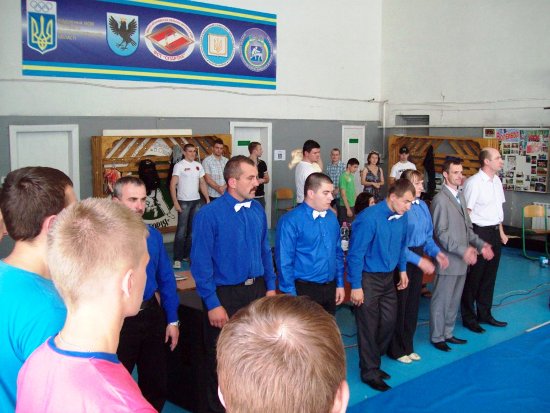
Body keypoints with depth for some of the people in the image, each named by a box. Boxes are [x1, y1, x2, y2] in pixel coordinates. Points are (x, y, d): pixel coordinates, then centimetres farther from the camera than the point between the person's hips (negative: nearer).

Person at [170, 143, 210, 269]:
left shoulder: (198, 165, 10)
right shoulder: (179, 165, -6)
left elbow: (202, 183, 13)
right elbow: (173, 185, -9)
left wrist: (208, 199, 6)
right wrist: (175, 202, -16)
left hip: (196, 201, 5)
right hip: (184, 202, -5)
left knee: (193, 230, 8)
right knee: (182, 230, -6)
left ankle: (187, 255, 19)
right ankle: (177, 258, -2)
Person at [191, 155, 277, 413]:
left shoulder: (257, 210, 2)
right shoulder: (209, 215, -16)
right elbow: (201, 262, -16)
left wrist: (270, 286, 7)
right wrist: (213, 304, -17)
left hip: (257, 290, 5)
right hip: (225, 294, -5)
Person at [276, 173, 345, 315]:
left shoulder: (332, 217, 5)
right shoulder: (291, 221, -17)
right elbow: (284, 261, -16)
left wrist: (339, 284, 12)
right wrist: (291, 294, -15)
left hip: (330, 288, 6)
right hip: (304, 290, -6)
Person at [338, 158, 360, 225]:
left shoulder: (352, 176, 11)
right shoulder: (344, 176, -14)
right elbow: (343, 194, -17)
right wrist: (348, 209, -18)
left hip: (351, 206, 8)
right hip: (345, 207, -8)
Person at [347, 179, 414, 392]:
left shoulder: (401, 217, -2)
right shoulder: (369, 218, -24)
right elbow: (356, 253, -20)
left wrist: (402, 270, 17)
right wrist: (356, 286, -17)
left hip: (388, 277, 7)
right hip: (368, 279, -7)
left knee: (389, 321, 13)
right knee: (369, 326, 4)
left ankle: (373, 362, 34)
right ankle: (369, 372, 21)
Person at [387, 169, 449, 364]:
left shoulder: (423, 206, 4)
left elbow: (428, 236, 11)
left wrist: (437, 252, -6)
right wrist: (419, 261, -23)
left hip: (418, 258, 8)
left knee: (413, 303, 17)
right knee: (399, 304, 6)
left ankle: (407, 346, 33)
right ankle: (396, 350, 24)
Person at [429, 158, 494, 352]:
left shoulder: (460, 196, 13)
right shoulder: (440, 199, -15)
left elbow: (467, 227, 17)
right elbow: (441, 233, -19)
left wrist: (480, 245, 4)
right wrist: (463, 250, -25)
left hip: (461, 260, 8)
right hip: (448, 260, -8)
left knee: (454, 300, 17)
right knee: (441, 300, 4)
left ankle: (447, 333, 30)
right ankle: (437, 337, 17)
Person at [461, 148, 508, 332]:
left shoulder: (496, 180, 8)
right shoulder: (473, 183, -17)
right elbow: (466, 213, -17)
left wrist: (501, 232, 18)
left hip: (495, 232, 8)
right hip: (480, 232, -8)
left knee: (489, 276, 17)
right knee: (473, 277, 5)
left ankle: (484, 314, 32)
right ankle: (468, 317, 20)